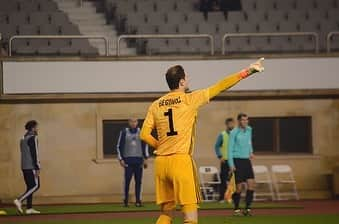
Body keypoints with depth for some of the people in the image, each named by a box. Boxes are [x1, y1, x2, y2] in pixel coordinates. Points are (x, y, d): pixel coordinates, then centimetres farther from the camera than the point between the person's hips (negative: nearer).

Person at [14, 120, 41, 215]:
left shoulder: (23, 139, 17)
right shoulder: (33, 138, -11)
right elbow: (34, 154, -16)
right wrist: (37, 168, -17)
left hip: (24, 167, 9)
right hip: (31, 167, -9)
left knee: (30, 187, 10)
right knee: (35, 186, -7)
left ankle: (29, 208, 6)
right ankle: (19, 200, -19)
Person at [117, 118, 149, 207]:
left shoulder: (141, 132, 8)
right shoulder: (124, 132, 2)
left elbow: (145, 145, 16)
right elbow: (119, 146, 5)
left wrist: (145, 158, 10)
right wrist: (121, 159, -2)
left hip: (139, 160, 2)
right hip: (128, 160, -2)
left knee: (138, 181, 1)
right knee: (127, 180, -8)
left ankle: (138, 200, 6)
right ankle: (125, 200, 0)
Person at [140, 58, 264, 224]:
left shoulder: (156, 105, 10)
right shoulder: (190, 99, -2)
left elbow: (144, 135, 5)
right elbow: (220, 86, 3)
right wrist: (247, 72, 10)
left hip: (161, 161, 5)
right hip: (181, 160, -5)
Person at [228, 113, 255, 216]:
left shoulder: (249, 130, 11)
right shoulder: (234, 132, -6)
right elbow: (230, 149, -6)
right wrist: (231, 164, -13)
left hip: (247, 160, 5)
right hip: (237, 160, -5)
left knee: (251, 183, -7)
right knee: (239, 186, -4)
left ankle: (247, 208, -3)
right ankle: (236, 209, 10)